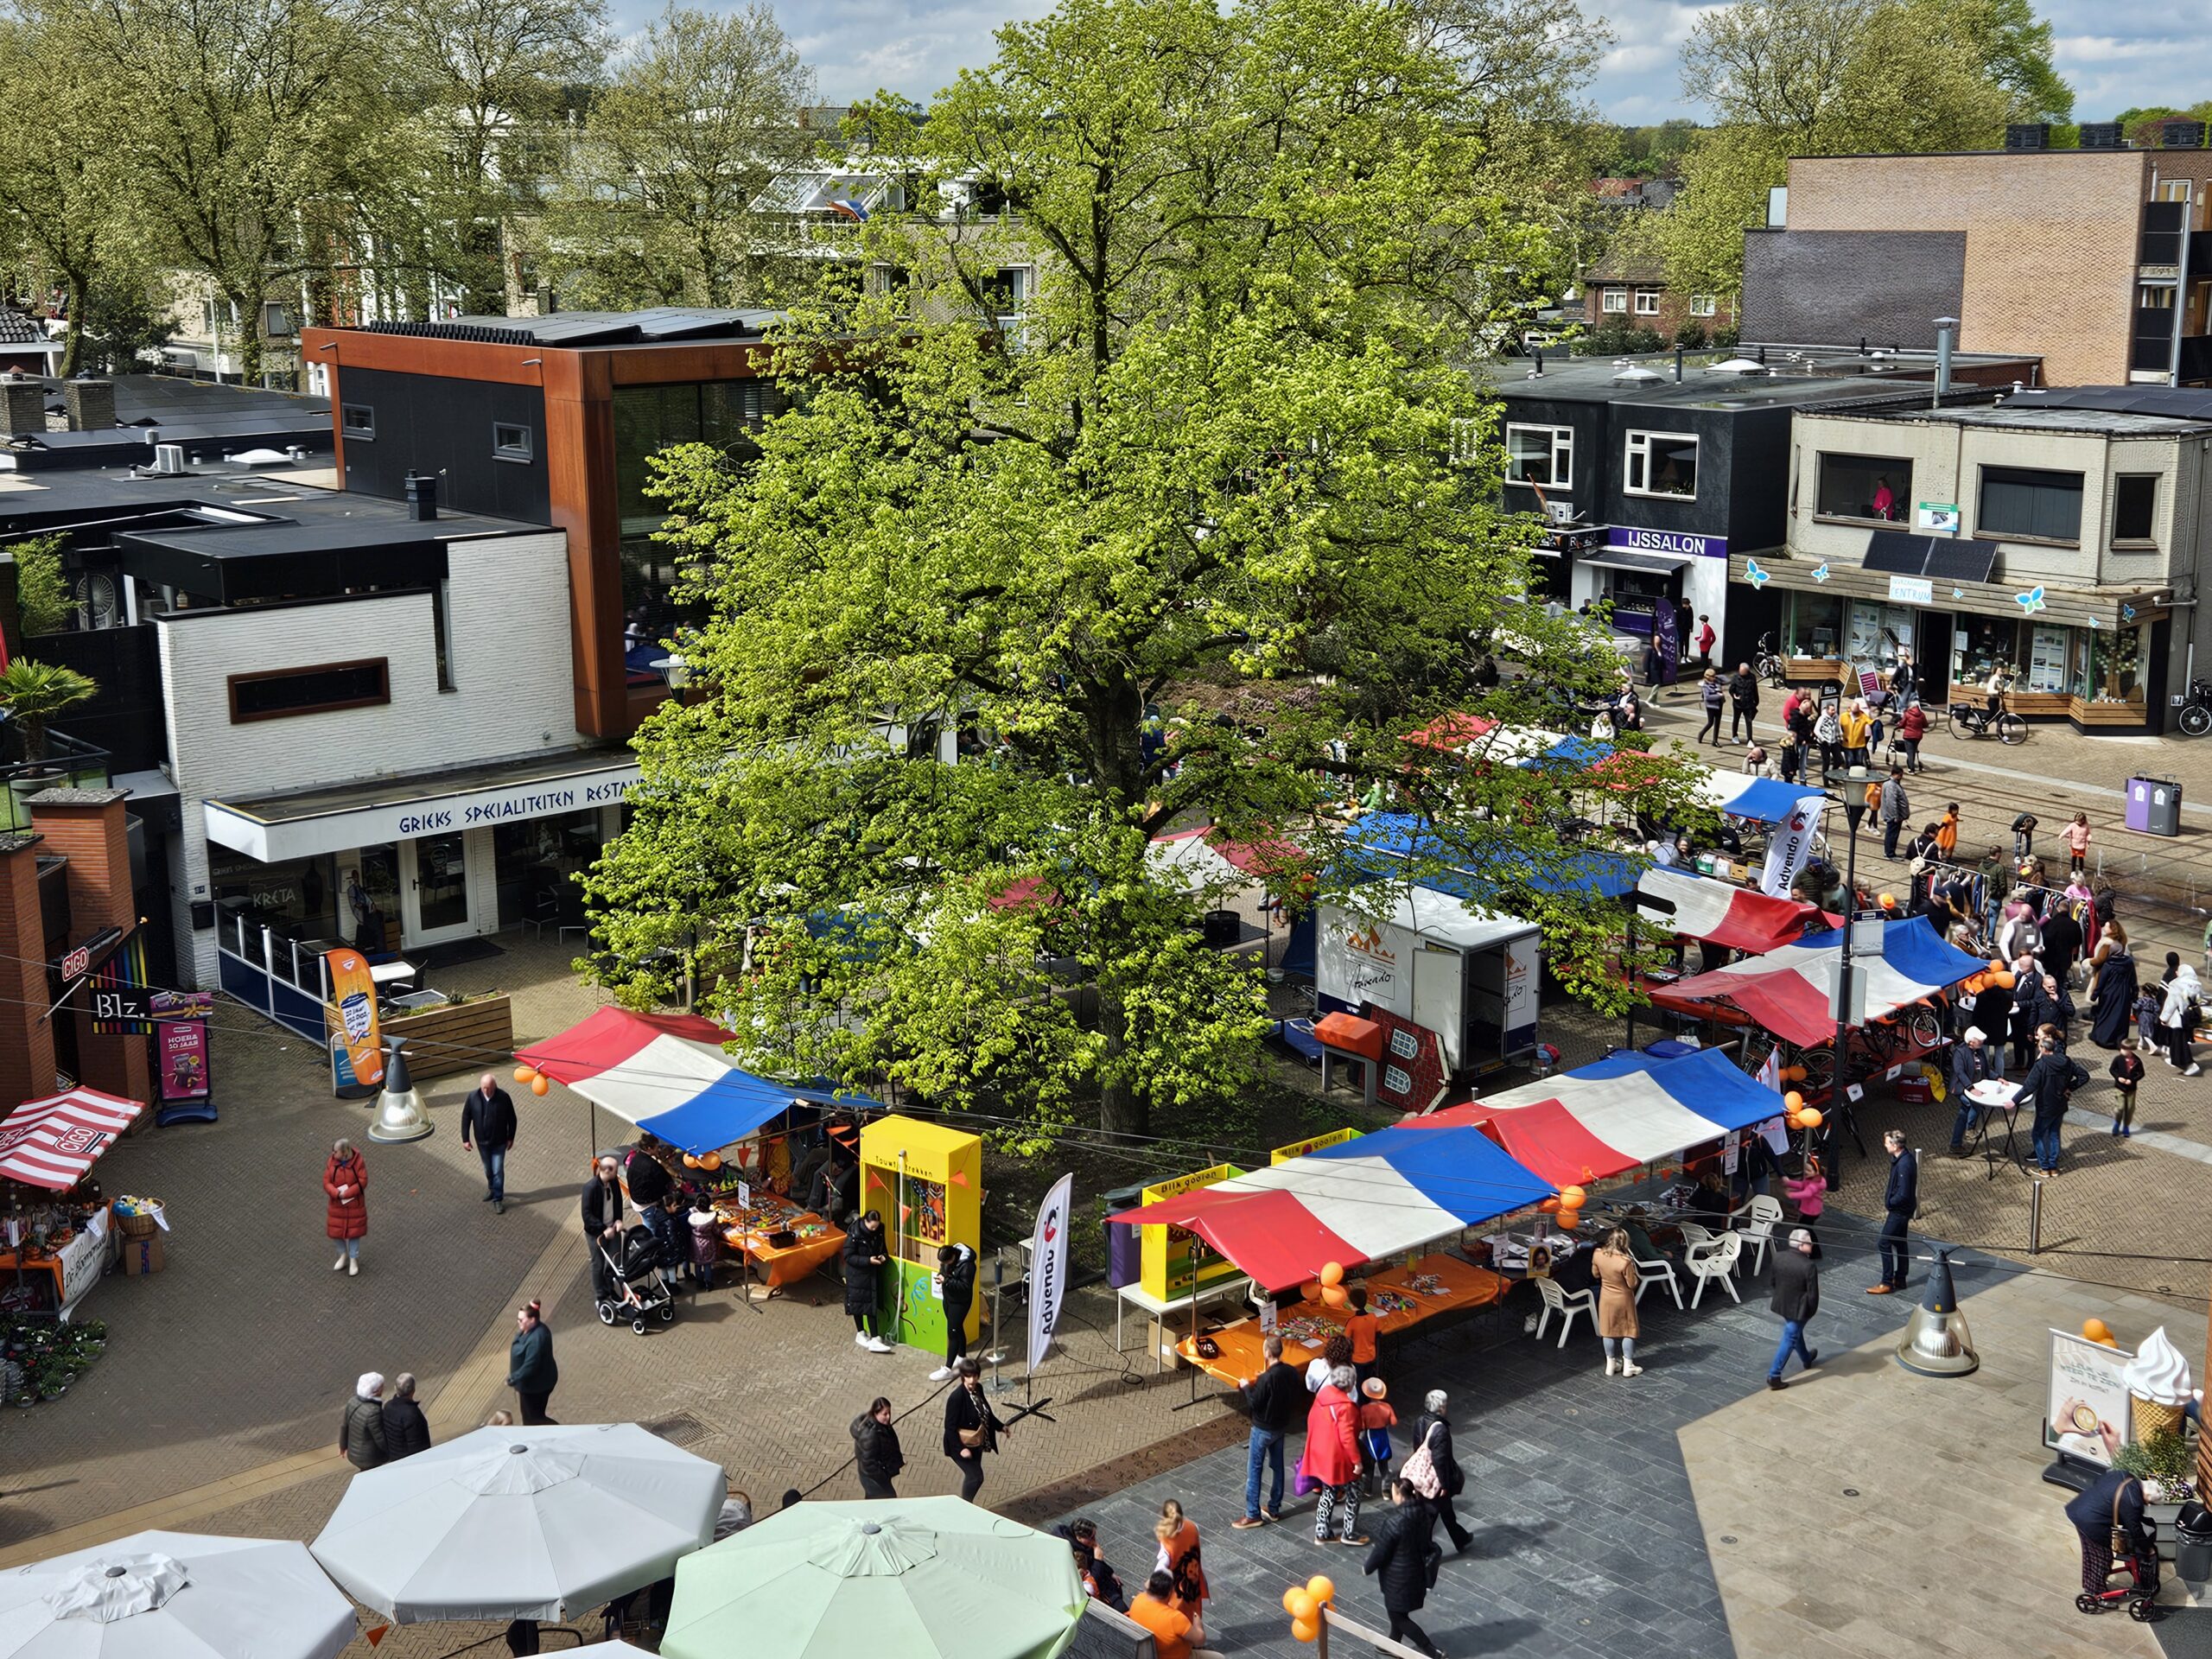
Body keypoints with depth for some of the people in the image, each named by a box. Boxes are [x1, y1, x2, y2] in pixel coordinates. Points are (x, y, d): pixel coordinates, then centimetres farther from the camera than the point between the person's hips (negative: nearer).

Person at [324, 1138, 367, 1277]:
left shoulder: (358, 1162, -17)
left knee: (353, 1231, 6)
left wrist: (347, 1193, -24)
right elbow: (327, 1182, -9)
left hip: (354, 1204, -3)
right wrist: (337, 1194, -25)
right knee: (336, 1230, 12)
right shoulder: (332, 1162, -9)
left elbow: (362, 1182, -17)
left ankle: (354, 1260, 20)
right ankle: (343, 1255, 35)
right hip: (337, 1203, 3)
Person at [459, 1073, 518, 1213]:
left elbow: (512, 1119, -6)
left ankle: (498, 1199, 10)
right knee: (488, 1170, 19)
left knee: (498, 1171, -2)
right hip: (482, 1142, 2)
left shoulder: (503, 1097, -18)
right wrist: (465, 1139, -2)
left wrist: (510, 1138, -1)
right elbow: (466, 1118, -3)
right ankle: (492, 1188, 45)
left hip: (499, 1142, -2)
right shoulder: (473, 1098, -14)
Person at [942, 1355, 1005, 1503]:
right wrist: (961, 1449, -26)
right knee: (976, 1477, -8)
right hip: (962, 1445, -8)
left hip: (976, 1444, 8)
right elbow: (950, 1427, -23)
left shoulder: (978, 1389, -3)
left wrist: (1001, 1427, 13)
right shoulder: (956, 1397, -26)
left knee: (972, 1476, 16)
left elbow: (986, 1413, 16)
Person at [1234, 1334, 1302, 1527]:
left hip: (1263, 1429, -7)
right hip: (1282, 1426, 7)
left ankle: (1252, 1515, 9)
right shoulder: (1292, 1372, -7)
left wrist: (1247, 1387, -4)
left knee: (1253, 1470, 4)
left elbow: (1254, 1404, -21)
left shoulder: (1266, 1378, -28)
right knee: (1277, 1466, 19)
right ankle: (1274, 1509, 30)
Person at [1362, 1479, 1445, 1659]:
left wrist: (1367, 1567, -2)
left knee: (1398, 1616, 9)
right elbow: (1426, 1541, 8)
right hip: (1417, 1570, 8)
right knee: (1399, 1611, 27)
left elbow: (1381, 1551, -20)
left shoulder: (1395, 1521, -30)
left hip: (1398, 1576, -8)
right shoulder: (1422, 1513, -7)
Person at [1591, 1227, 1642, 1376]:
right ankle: (1628, 1366, 19)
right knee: (1628, 1331, 13)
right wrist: (1633, 1268, -6)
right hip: (1623, 1299, -4)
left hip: (1606, 1298, 4)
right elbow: (1632, 1284, -19)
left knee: (1609, 1330, 17)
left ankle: (1611, 1364, 26)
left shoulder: (1598, 1254, -15)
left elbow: (1595, 1274, 2)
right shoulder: (1625, 1261, -31)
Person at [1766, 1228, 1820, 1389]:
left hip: (1781, 1303, 7)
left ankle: (1806, 1358, 54)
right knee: (1789, 1340, 5)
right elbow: (1813, 1294, -20)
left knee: (1796, 1332, 30)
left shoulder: (1778, 1257, -9)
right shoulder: (1809, 1266, -27)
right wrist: (1812, 1311, -2)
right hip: (1798, 1308, -7)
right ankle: (1774, 1376, 8)